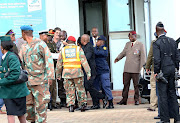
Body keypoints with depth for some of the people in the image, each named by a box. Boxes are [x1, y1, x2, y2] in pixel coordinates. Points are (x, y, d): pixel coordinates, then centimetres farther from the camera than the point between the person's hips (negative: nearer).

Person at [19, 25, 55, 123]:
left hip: (40, 80, -6)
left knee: (40, 104, -3)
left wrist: (50, 76, -14)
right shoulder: (24, 47, 14)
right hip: (27, 81, 6)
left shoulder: (40, 44, -6)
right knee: (27, 104, 8)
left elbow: (49, 60, -9)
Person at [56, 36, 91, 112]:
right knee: (80, 89, 9)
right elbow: (84, 61, -2)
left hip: (66, 72, 1)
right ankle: (83, 104, 7)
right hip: (77, 72, -1)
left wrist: (58, 74, 23)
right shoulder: (78, 49, 5)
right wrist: (88, 72, -3)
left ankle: (70, 105, -3)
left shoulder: (63, 50, 10)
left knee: (69, 90, 5)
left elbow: (59, 64, 13)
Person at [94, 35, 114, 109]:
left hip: (104, 71, -8)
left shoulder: (104, 49, -7)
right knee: (95, 87, 8)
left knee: (105, 86, -9)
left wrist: (95, 46, -5)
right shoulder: (97, 48, 18)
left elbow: (96, 53, -19)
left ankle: (111, 103, -5)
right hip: (97, 71, 8)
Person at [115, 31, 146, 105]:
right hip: (127, 68, 5)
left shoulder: (140, 45, 0)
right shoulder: (127, 44, 16)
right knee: (126, 84, 4)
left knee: (136, 85, 1)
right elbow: (123, 52, 21)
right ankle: (124, 100, 8)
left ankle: (136, 100, 9)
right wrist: (118, 58, 1)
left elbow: (143, 57, -2)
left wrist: (142, 67, -9)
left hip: (135, 69, -5)